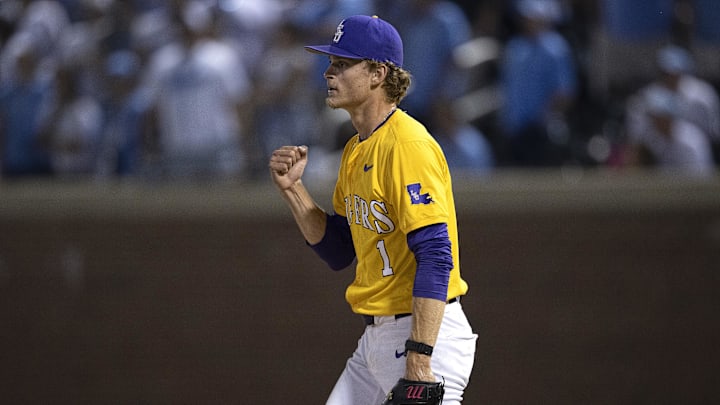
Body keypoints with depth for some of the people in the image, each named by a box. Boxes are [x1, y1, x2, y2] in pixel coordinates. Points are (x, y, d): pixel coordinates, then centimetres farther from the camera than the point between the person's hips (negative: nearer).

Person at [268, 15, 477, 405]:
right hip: (375, 339, 10)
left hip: (425, 333, -10)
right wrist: (293, 189, 6)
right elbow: (337, 251, 20)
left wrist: (419, 360, -28)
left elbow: (436, 257, -23)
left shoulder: (408, 145, -17)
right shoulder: (356, 150, 14)